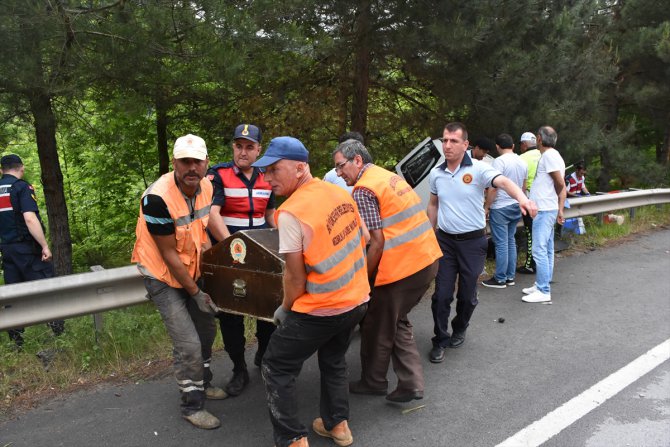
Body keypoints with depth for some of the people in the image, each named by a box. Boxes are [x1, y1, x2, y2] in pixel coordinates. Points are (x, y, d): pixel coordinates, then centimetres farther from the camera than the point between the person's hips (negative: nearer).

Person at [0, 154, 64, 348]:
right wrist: (45, 246, -20)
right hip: (27, 248, -6)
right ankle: (57, 330, 4)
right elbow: (30, 218, -22)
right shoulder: (22, 187, -10)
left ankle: (17, 340, 15)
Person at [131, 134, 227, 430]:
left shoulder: (206, 187, -8)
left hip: (189, 271, 7)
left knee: (206, 330, 17)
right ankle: (192, 405, 13)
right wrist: (195, 292, -16)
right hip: (162, 276, -7)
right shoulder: (157, 198, -30)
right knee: (188, 344, -8)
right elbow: (168, 253, -22)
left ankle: (202, 383, 41)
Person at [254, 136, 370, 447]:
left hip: (320, 311, -8)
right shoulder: (340, 193, 1)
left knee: (276, 368, 10)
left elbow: (295, 276, -17)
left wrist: (285, 309, 0)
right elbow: (362, 241, 12)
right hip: (357, 301, 8)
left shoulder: (291, 212, -21)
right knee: (334, 361, 29)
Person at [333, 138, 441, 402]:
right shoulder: (389, 176, 16)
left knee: (377, 326, 11)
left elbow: (378, 242, -16)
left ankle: (373, 382, 29)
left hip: (401, 266, -9)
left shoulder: (363, 190, -11)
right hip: (428, 259, 9)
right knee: (397, 322, 21)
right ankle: (411, 384, 18)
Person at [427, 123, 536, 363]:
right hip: (445, 240, 3)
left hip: (473, 241, -2)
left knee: (467, 294, 11)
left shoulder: (478, 168, -12)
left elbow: (504, 182, -30)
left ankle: (459, 330, 37)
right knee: (442, 294, 1)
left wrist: (522, 198, -50)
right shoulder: (436, 173, 2)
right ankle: (440, 340, 17)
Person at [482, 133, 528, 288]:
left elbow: (494, 187, -19)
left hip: (500, 208, -8)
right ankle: (510, 277, 18)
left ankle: (500, 279, 2)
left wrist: (487, 206, -12)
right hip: (516, 206, 8)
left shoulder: (499, 161, -15)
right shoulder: (522, 162, 9)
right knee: (511, 242, 13)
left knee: (501, 244, -3)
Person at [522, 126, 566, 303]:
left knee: (540, 250, -10)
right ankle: (542, 285, 23)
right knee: (547, 250, 14)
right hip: (548, 209, 11)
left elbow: (560, 184, -13)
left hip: (544, 210, -11)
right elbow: (561, 186, 15)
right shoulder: (552, 155, 17)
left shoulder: (549, 155, -13)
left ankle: (543, 292, -8)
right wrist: (560, 209, 12)